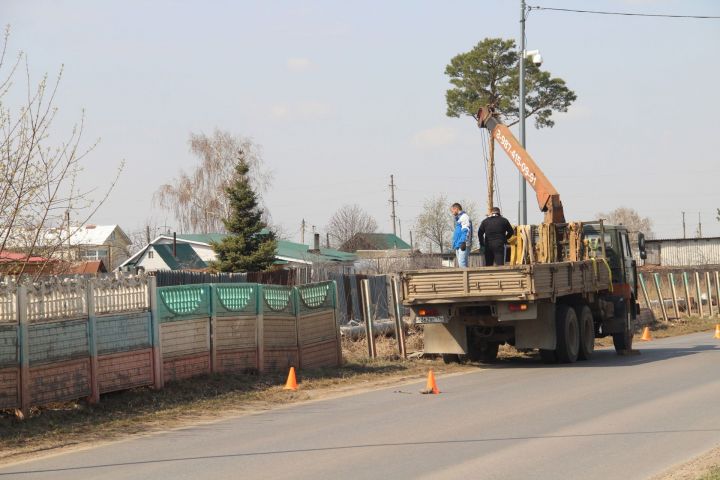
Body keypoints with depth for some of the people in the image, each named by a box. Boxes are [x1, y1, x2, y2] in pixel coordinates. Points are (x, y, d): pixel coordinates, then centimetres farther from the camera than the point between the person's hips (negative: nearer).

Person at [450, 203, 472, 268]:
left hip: (463, 245, -10)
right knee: (460, 264, 6)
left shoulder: (464, 217, -4)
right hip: (458, 246, 10)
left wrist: (463, 242, -24)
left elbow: (466, 231, -16)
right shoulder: (458, 219, 24)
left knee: (462, 263, -18)